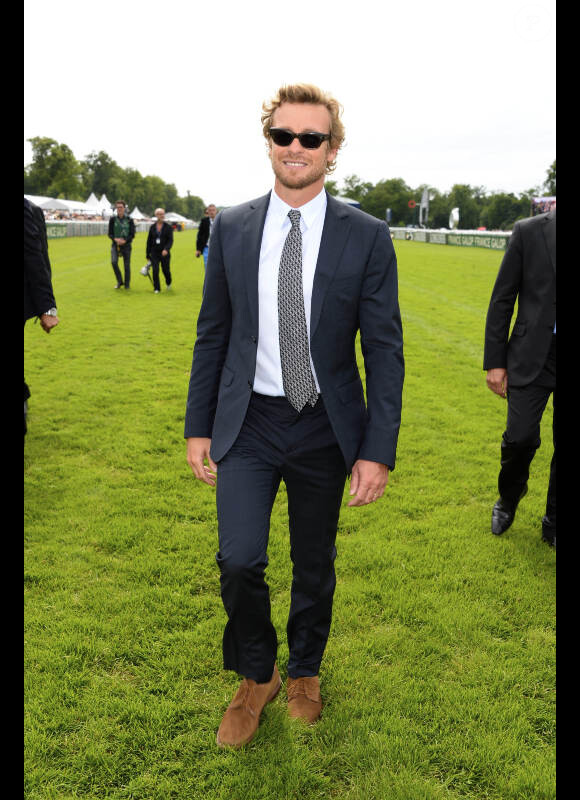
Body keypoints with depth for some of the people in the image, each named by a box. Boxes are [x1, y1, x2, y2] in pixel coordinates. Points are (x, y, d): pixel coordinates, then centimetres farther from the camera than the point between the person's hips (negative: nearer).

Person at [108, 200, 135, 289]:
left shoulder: (129, 220, 1)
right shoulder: (113, 219, 2)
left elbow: (132, 234, -2)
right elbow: (110, 234, 3)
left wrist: (125, 240, -18)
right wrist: (115, 239, -18)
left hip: (126, 245, 0)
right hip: (115, 244, 0)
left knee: (127, 265, 3)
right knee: (114, 262, -19)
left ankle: (127, 284, 17)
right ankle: (119, 282, -1)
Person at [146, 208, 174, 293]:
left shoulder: (168, 227, -1)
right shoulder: (152, 227, 5)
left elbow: (170, 240, -9)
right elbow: (149, 241, 9)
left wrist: (166, 249, -27)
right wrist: (148, 254, 9)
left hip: (164, 253, -1)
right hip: (154, 253, 1)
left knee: (166, 270, 7)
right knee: (155, 270, -8)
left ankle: (168, 283, 39)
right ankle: (156, 288, 2)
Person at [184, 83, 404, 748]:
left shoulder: (366, 237, -5)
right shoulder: (231, 228, 1)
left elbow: (384, 350, -5)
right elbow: (212, 334, 6)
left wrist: (378, 450, -9)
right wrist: (198, 426, 5)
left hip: (325, 428, 0)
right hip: (248, 424, 1)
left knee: (315, 565, 13)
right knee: (239, 561, -9)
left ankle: (304, 671, 41)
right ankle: (256, 677, 22)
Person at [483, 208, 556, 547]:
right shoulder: (530, 231, -1)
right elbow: (502, 299, 1)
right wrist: (495, 362, -2)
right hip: (533, 356, -1)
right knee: (520, 438, -4)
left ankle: (553, 524, 25)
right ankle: (508, 500, 27)